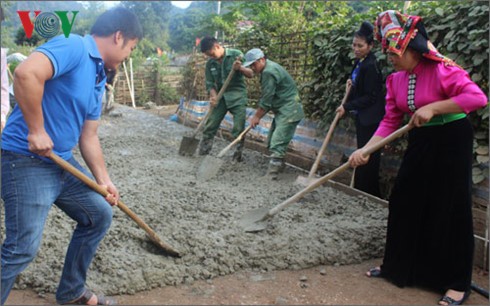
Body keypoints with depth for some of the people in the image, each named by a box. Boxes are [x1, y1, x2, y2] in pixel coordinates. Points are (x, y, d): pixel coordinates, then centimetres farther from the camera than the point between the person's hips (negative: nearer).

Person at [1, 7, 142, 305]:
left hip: (63, 162, 10)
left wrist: (104, 179, 7)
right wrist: (37, 131, -24)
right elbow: (26, 73, -33)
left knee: (99, 215, 16)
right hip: (27, 160, -10)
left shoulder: (98, 79, 14)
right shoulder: (73, 45, -15)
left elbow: (88, 136, 16)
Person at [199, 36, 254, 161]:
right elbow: (210, 83, 5)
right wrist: (213, 96, -14)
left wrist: (240, 68, -30)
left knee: (238, 129, -5)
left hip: (237, 95, -4)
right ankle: (202, 153, 13)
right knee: (209, 126, 2)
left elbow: (251, 74, -10)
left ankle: (237, 155, 7)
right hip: (221, 96, 4)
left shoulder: (236, 55, -9)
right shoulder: (210, 63, 3)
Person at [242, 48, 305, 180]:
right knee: (272, 142, 15)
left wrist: (256, 117, -8)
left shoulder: (269, 72, -19)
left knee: (277, 144, -14)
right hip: (282, 111, 11)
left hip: (289, 112, -11)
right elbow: (266, 98, 17)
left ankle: (272, 174, -14)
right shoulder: (268, 69, 13)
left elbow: (266, 100, -18)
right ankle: (279, 165, 27)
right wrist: (258, 115, 12)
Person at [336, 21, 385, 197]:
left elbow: (370, 97, -19)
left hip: (370, 119, -10)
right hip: (362, 116, 10)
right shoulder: (359, 62, 11)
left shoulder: (371, 66, -17)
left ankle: (368, 194, 5)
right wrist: (351, 85, 5)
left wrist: (347, 107, -16)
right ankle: (361, 191, 26)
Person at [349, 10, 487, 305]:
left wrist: (432, 107, -32)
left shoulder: (442, 70, -19)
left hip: (452, 142, -7)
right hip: (420, 142, 7)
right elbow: (390, 122, 1)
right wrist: (365, 150, -10)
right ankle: (398, 265, 27)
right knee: (404, 203, 9)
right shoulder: (396, 80, 2)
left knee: (450, 210, -2)